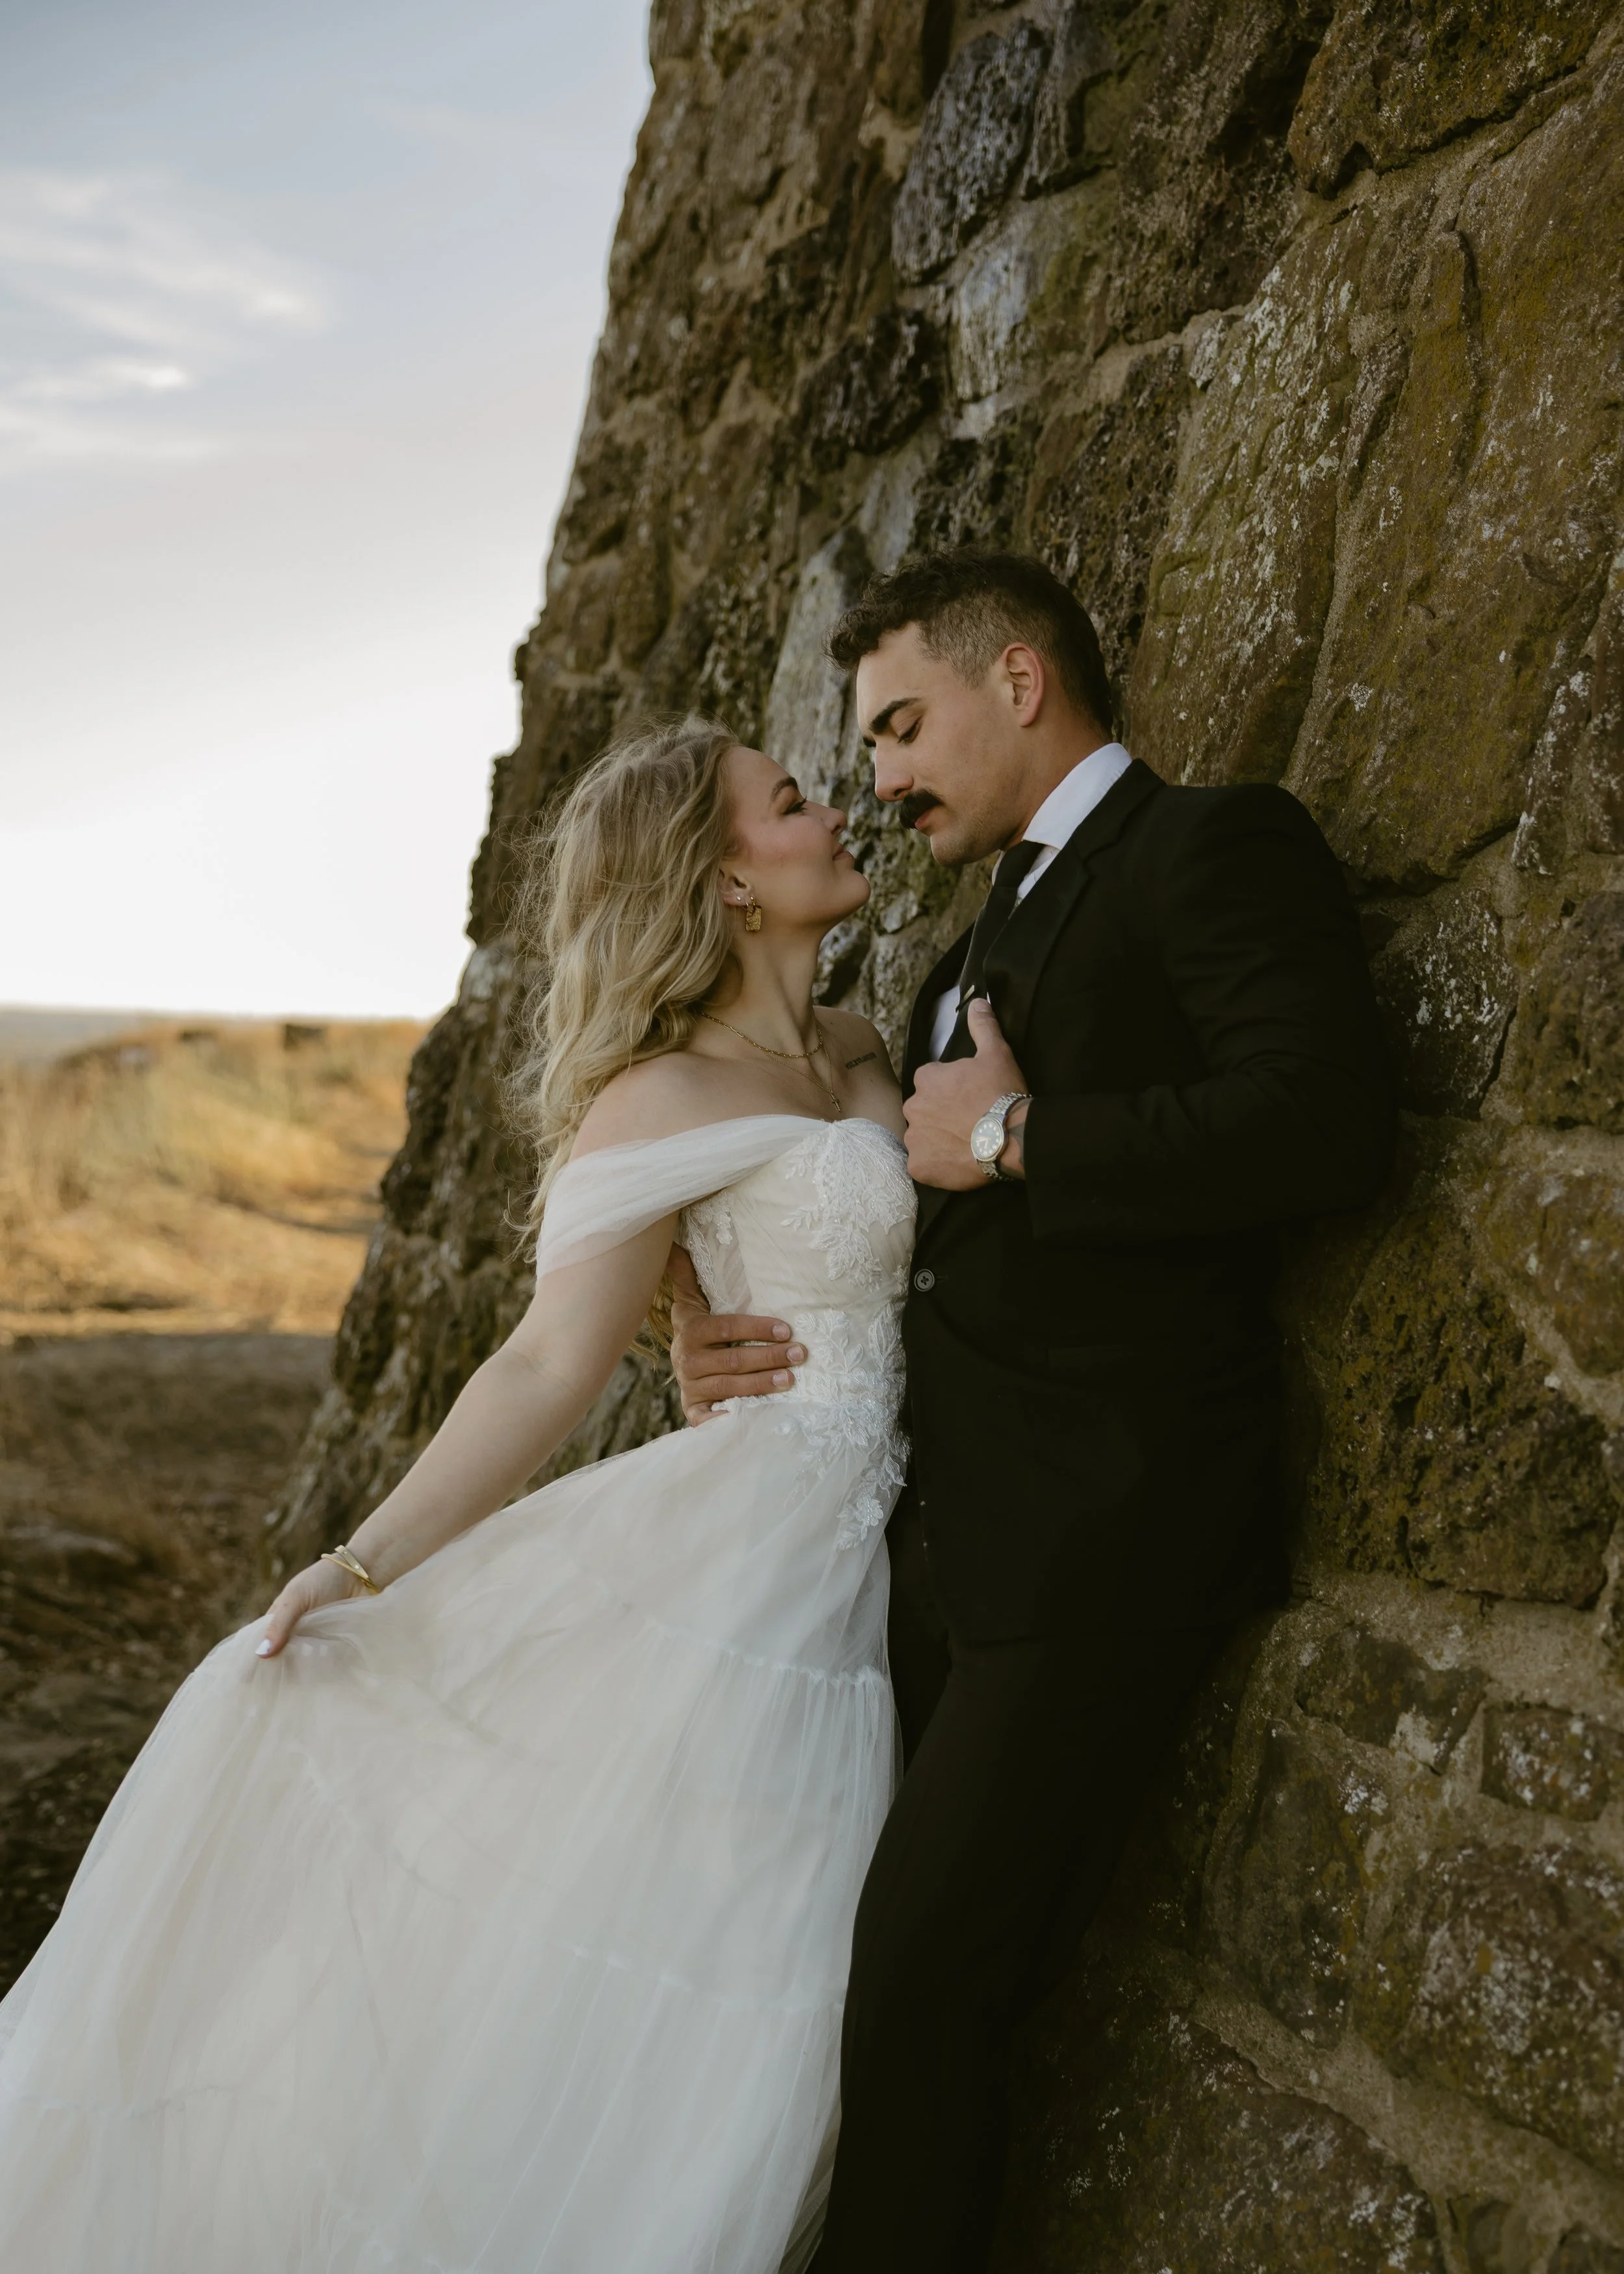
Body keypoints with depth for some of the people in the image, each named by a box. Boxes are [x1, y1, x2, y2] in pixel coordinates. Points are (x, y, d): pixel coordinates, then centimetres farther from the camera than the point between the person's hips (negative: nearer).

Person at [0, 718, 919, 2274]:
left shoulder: (860, 1057, 13)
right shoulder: (666, 1095, -8)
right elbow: (553, 1364, -12)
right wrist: (365, 1561, -17)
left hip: (862, 1588, 6)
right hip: (745, 1556, -6)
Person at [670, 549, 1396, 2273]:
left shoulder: (1216, 846, -5)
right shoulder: (981, 946, 22)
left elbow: (1327, 1120, -21)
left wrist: (1011, 1141, -13)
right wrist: (772, 1342, 7)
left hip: (1094, 1546, -8)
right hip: (943, 1534, 8)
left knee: (917, 1997, -7)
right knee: (853, 1973, 10)